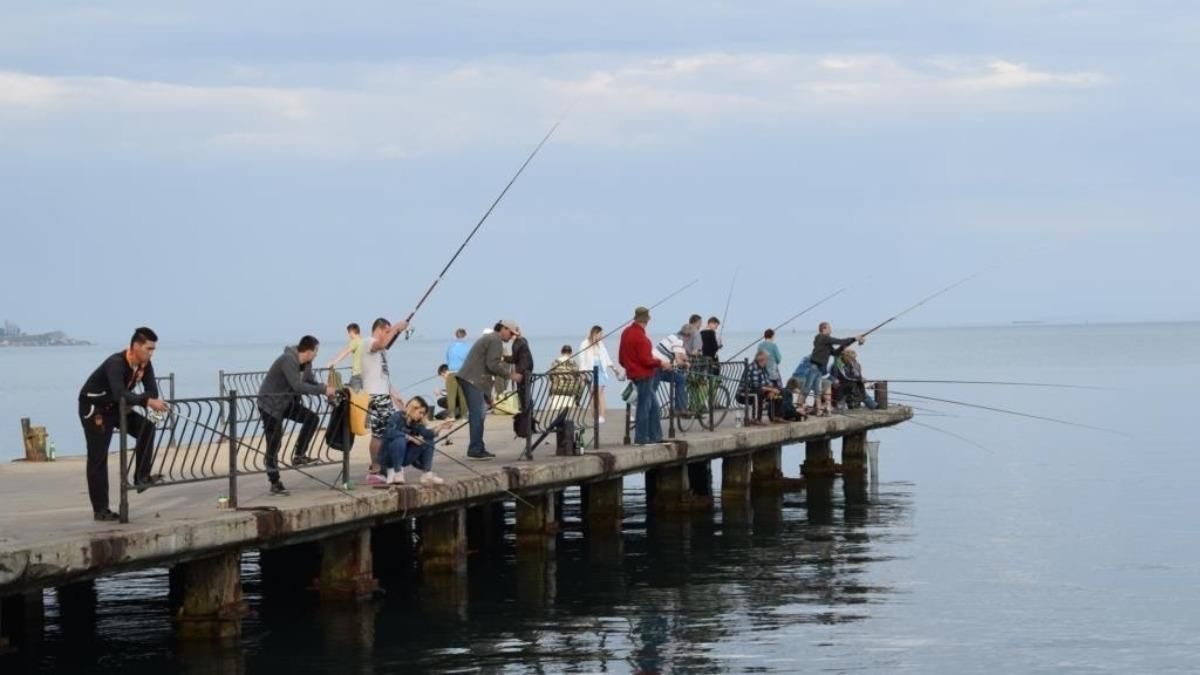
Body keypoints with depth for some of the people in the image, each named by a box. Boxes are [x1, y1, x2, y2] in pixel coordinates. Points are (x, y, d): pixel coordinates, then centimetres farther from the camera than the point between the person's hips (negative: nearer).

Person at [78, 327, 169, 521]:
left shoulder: (144, 365, -9)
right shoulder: (116, 364, -33)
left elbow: (152, 392, -9)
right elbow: (120, 394, -47)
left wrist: (153, 402, -32)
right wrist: (148, 401, -56)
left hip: (114, 406, 7)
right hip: (93, 408, -7)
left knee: (146, 427, -12)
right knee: (98, 458, -7)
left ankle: (141, 477, -7)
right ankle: (100, 510, -3)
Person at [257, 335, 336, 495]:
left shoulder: (306, 363, -1)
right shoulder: (288, 361, -29)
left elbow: (311, 382, 7)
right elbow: (298, 386, -37)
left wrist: (324, 388, -13)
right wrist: (323, 390, -33)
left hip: (287, 403, 8)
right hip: (270, 404, -8)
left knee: (312, 418, -9)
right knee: (274, 445, -4)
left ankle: (298, 455, 0)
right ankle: (275, 483, 4)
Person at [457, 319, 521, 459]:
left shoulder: (489, 338, 24)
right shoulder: (496, 341, -9)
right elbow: (493, 365, -18)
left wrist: (510, 371, 17)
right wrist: (510, 375, -9)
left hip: (468, 379, 11)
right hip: (474, 381, -11)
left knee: (477, 415, 14)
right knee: (478, 415, -10)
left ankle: (478, 448, 17)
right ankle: (475, 450, -11)